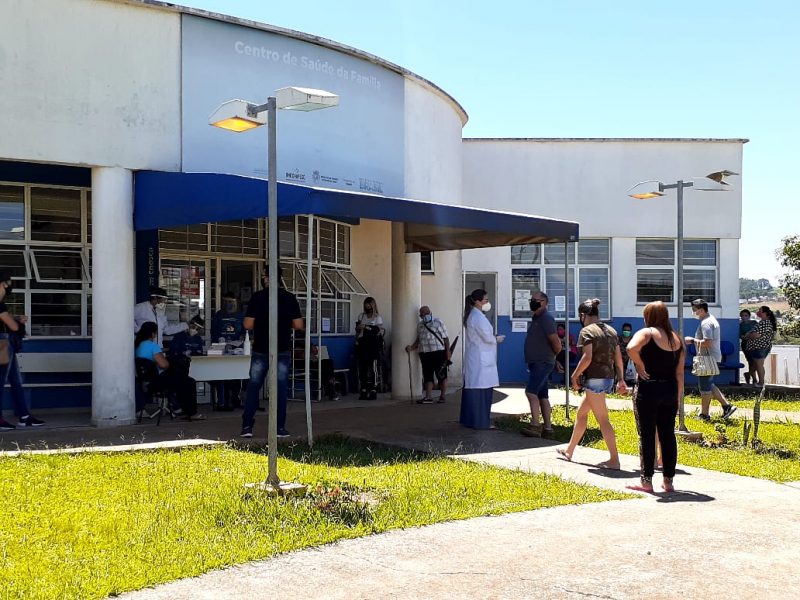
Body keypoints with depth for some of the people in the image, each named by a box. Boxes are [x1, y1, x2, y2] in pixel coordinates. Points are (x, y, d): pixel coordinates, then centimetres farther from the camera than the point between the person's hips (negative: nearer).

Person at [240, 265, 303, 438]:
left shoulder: (257, 297, -5)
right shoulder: (290, 298, 0)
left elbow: (248, 325, -8)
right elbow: (299, 325, -1)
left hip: (260, 350, -1)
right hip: (283, 351, 1)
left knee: (253, 387, 8)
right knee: (281, 388, 5)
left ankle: (247, 426, 5)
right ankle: (280, 428, 4)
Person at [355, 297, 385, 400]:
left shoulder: (378, 317, 3)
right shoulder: (361, 316, 18)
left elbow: (380, 331, -7)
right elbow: (357, 330, 23)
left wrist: (367, 328, -13)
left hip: (373, 345, -4)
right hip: (362, 344, 4)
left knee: (373, 368, -7)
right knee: (362, 368, 1)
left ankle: (373, 391, -5)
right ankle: (363, 391, 5)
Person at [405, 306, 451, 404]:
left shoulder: (438, 322, -1)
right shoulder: (419, 325, 15)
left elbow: (445, 338, -3)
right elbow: (418, 340, 22)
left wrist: (448, 351, -9)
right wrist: (411, 347, 6)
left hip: (438, 352, -5)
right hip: (425, 354, 5)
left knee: (441, 375, -1)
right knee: (427, 376, 4)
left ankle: (442, 396, 9)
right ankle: (428, 397, 5)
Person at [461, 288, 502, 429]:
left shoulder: (472, 315, 15)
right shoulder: (478, 317, -16)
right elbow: (487, 337, -17)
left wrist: (493, 337, 7)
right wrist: (497, 338, 1)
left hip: (474, 358, 10)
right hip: (481, 359, -10)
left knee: (472, 389, 12)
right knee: (482, 390, -5)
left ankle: (469, 418, 18)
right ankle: (481, 421, -2)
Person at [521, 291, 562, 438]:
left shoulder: (546, 319, -14)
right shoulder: (535, 319, 17)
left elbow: (556, 342, -18)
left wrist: (553, 354, -3)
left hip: (542, 363, -10)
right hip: (536, 363, 10)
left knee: (531, 391, -19)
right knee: (542, 396, 10)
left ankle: (535, 425, -22)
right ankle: (547, 427, 14)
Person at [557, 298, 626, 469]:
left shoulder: (587, 331, -10)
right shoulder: (611, 330, 13)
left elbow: (587, 358, -19)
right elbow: (618, 358, 12)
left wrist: (575, 376, -9)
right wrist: (621, 380, 16)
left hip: (595, 378, -9)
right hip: (608, 378, 9)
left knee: (603, 420, -6)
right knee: (581, 413, 20)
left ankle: (614, 460, -5)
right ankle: (569, 450, 30)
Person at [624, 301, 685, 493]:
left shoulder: (646, 333, -6)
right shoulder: (677, 339, 11)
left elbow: (632, 348, -28)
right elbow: (680, 373, 10)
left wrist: (640, 367, -13)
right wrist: (678, 398, 14)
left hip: (648, 389, -5)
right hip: (670, 390, 5)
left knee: (647, 435, 1)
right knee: (668, 435, 10)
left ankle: (646, 481, 4)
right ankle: (668, 480, 14)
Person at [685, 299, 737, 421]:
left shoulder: (705, 323, -19)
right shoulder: (712, 319, 15)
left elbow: (707, 342, -27)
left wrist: (692, 340, -16)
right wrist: (695, 340, 15)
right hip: (714, 357, 11)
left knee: (705, 386, -1)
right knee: (709, 385, 18)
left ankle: (704, 414, 7)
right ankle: (727, 405, 14)